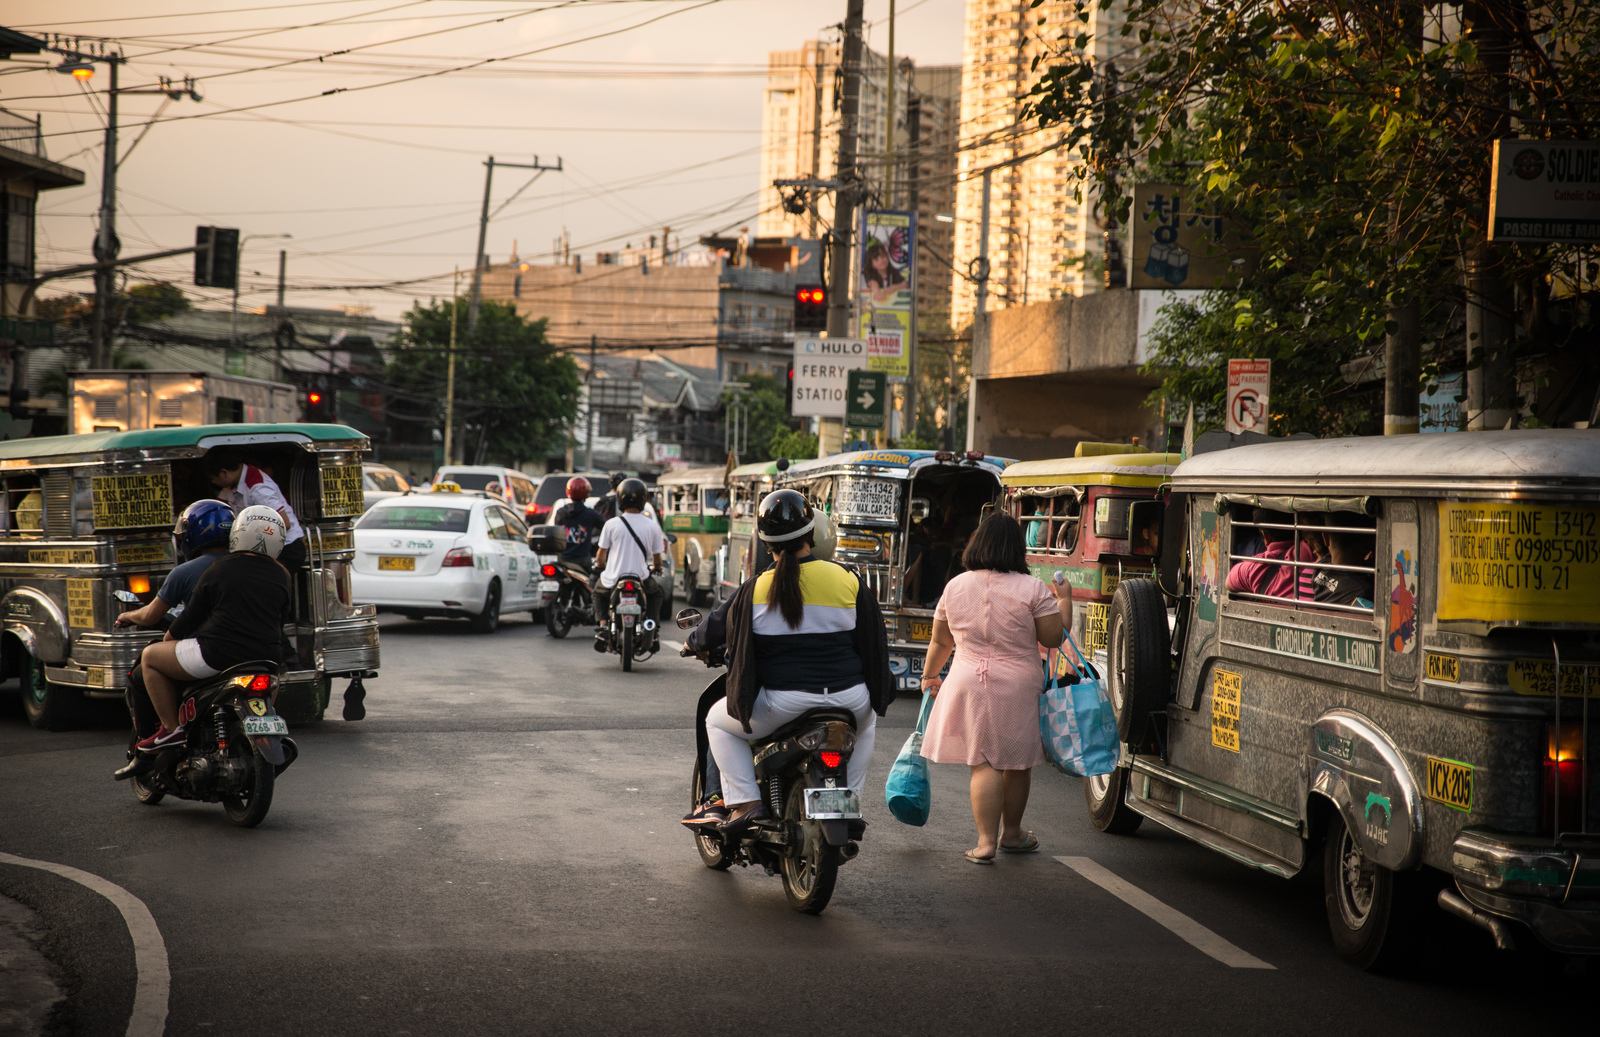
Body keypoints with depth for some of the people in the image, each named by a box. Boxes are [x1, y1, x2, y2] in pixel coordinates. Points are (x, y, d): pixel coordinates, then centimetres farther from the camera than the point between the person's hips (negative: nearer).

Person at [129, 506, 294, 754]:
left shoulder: (219, 570, -1)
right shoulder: (280, 575, 10)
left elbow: (191, 617, 6)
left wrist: (168, 638, 25)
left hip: (219, 655, -5)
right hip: (268, 657, 5)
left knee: (150, 656, 13)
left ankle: (171, 728, 7)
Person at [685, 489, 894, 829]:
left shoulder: (755, 589, -5)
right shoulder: (848, 581, -1)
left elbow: (715, 630, 8)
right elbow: (874, 640, 9)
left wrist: (695, 643, 32)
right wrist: (879, 693, 26)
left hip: (784, 701, -2)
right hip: (848, 698, 2)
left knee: (719, 722, 22)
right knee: (866, 722, 38)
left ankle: (744, 801, 7)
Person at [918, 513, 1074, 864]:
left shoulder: (955, 587, 3)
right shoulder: (1031, 589, -6)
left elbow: (940, 641, 13)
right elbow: (1053, 637, -1)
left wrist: (929, 676, 28)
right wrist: (1064, 599, 13)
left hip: (969, 685, 1)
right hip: (1018, 687, -1)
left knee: (984, 763, 2)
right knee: (1017, 762, 14)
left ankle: (986, 841, -6)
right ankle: (1012, 834, 28)